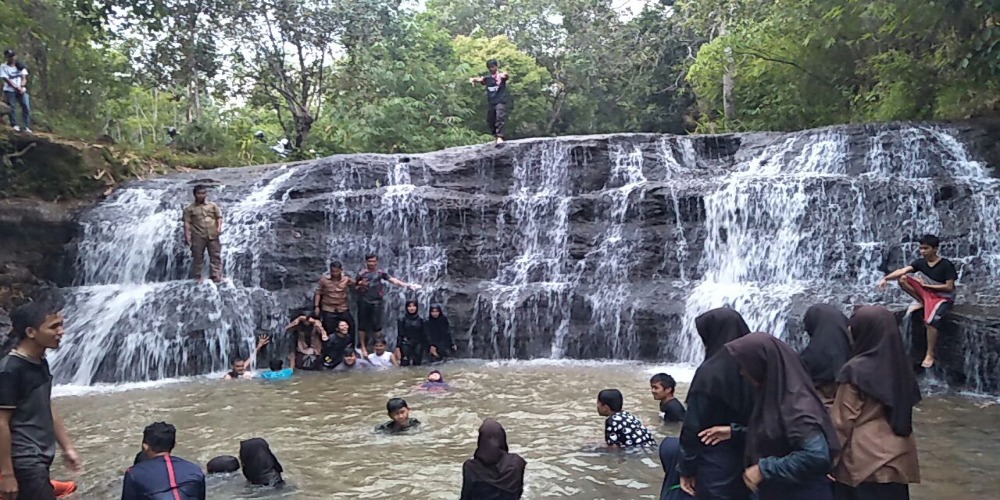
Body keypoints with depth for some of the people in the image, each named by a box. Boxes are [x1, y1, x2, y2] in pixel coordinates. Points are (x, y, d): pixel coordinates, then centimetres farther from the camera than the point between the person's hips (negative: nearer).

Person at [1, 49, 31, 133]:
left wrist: (21, 86, -12)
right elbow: (6, 80, -8)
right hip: (9, 91, -3)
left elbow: (24, 78, 6)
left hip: (21, 90, 3)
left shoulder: (20, 66, 10)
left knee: (26, 107, -6)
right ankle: (14, 125, -3)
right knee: (10, 108, -8)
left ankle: (27, 127, -4)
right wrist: (16, 87, -17)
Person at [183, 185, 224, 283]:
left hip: (212, 235, 1)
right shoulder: (189, 209, 4)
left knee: (215, 255, -1)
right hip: (198, 236, -1)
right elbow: (187, 223, 0)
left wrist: (219, 227, -8)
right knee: (198, 257, 3)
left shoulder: (213, 205, 10)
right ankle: (198, 277, 12)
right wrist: (187, 236, -9)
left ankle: (216, 276, 2)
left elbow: (219, 217, 9)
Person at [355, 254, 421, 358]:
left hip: (376, 302, 0)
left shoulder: (380, 273, 5)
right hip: (363, 302, 0)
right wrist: (361, 285, -15)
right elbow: (356, 289, 7)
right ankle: (363, 347, 15)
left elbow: (393, 280, -4)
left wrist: (406, 285, -14)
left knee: (377, 325, 0)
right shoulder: (361, 274, 3)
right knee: (362, 325, 5)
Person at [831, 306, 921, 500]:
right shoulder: (900, 364, 3)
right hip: (898, 455, 6)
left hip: (864, 458, -6)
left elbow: (842, 420, -13)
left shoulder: (856, 370, -17)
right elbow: (904, 410, 12)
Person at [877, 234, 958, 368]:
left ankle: (930, 355, -22)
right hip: (927, 293, 5)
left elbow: (949, 287, -17)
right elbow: (903, 271, -18)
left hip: (943, 297, -5)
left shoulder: (946, 265, -16)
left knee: (932, 319, -34)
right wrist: (886, 278, -34)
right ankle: (921, 302, 3)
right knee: (903, 279, -15)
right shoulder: (921, 262, -3)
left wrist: (926, 285, -17)